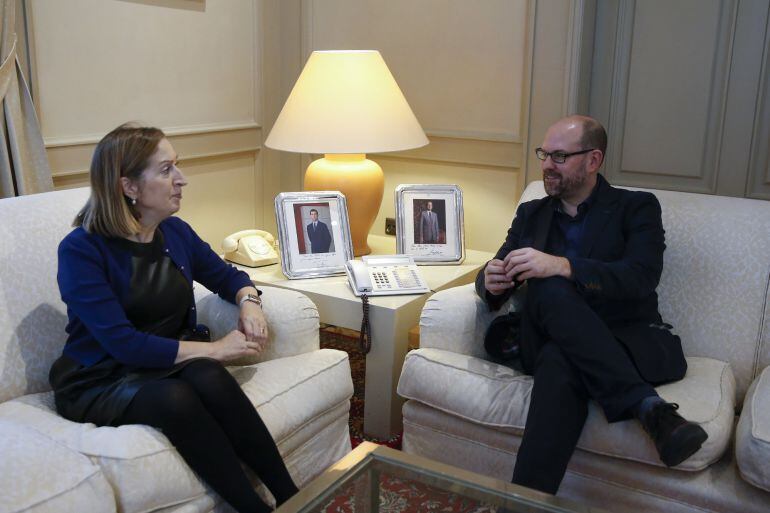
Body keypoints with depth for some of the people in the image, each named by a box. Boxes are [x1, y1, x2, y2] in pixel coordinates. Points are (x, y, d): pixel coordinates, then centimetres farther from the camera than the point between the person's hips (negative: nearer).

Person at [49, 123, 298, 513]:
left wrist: (249, 303, -7)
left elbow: (227, 276, 17)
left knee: (210, 378, -31)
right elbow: (123, 343, -23)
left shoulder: (176, 232, 2)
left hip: (168, 363, 4)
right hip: (99, 381, -4)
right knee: (174, 398, -36)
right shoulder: (81, 250, -15)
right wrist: (214, 348, -24)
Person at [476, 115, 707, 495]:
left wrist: (562, 265, -27)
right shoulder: (531, 214, 19)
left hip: (630, 342, -2)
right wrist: (492, 282, -14)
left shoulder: (637, 207, 6)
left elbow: (641, 278, -12)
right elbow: (491, 278, 13)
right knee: (550, 290, -34)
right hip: (555, 342, 2)